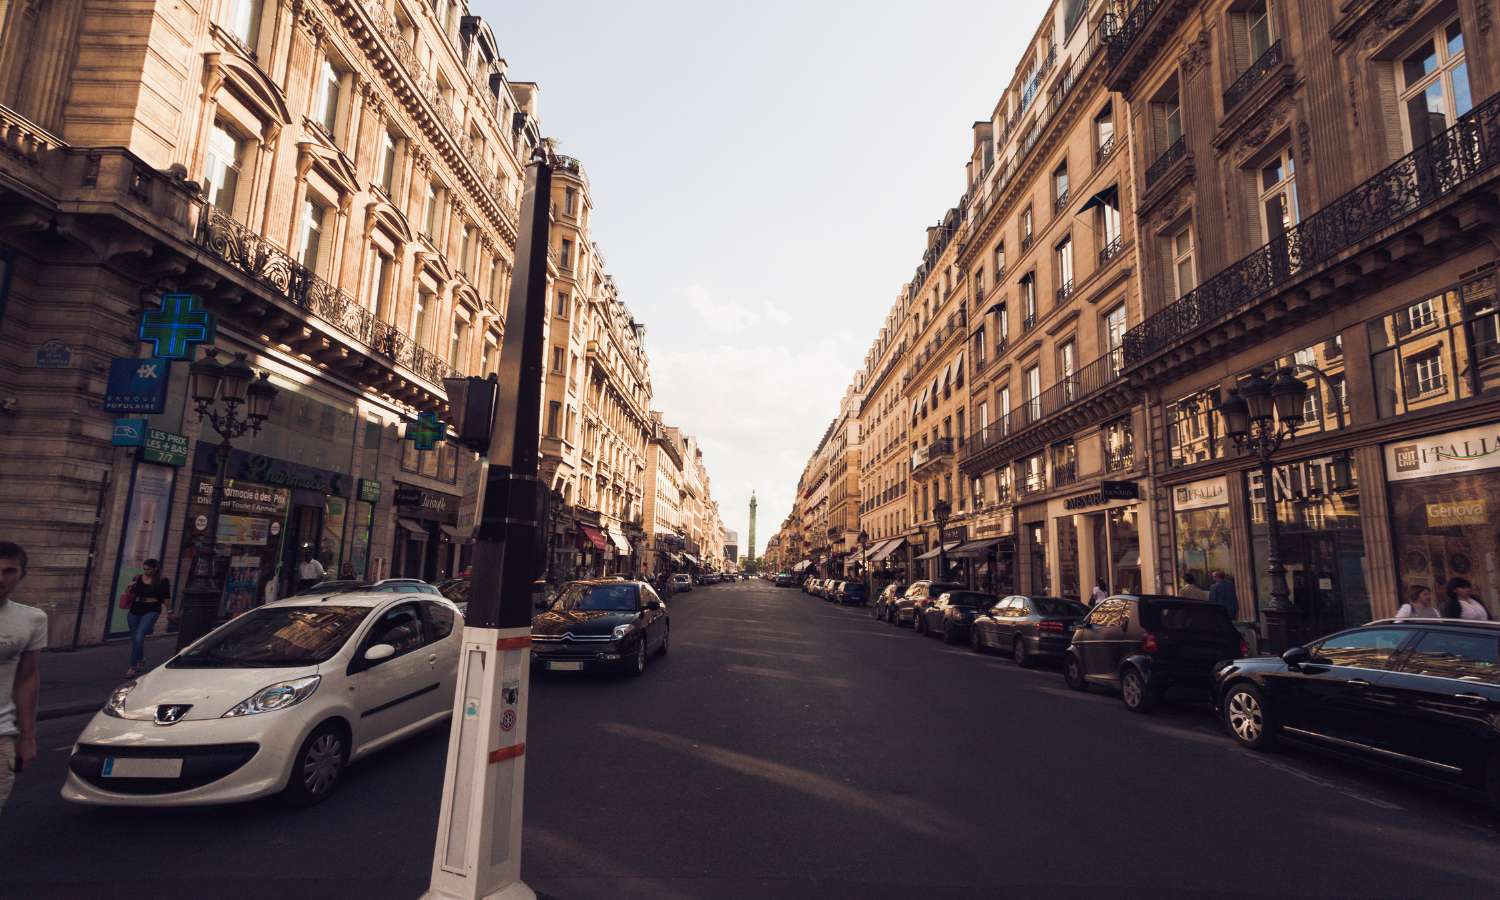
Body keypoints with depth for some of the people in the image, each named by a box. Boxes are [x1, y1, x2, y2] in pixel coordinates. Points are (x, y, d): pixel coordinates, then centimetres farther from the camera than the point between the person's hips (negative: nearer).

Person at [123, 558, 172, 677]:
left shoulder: (162, 580, -3)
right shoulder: (138, 578, 8)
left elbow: (166, 598, 1)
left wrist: (169, 611, 2)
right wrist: (130, 588, -4)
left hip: (151, 612, -5)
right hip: (134, 612, 5)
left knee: (139, 637, -18)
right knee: (135, 639, 15)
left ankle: (132, 667, -14)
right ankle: (141, 661, 41)